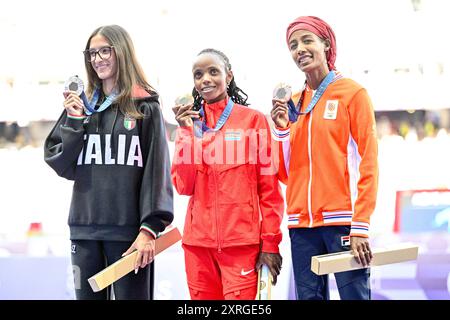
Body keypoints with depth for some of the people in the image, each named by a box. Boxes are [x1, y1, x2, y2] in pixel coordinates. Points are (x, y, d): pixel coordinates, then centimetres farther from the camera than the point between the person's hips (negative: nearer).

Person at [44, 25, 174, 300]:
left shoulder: (145, 107, 1)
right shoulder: (80, 105, 12)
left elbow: (157, 170, -4)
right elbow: (61, 165, 9)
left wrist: (150, 228, -12)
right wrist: (74, 121, -4)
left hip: (128, 230, -4)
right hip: (84, 228, 4)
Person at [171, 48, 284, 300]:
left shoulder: (253, 120, 1)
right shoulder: (190, 123, 11)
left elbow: (270, 188, 0)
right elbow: (184, 186, 1)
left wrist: (270, 243, -6)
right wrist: (188, 132, -5)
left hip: (242, 242, -3)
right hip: (198, 241, 3)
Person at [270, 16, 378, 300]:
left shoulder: (352, 92, -1)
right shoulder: (292, 103, 13)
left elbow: (368, 165, -6)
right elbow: (286, 173, 13)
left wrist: (361, 226, -14)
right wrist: (281, 128, -2)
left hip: (342, 220, -5)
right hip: (302, 223, 5)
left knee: (354, 294, -10)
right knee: (309, 296, 3)